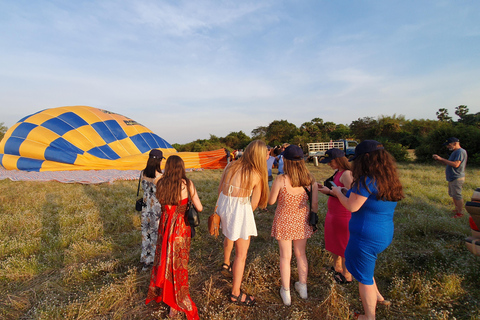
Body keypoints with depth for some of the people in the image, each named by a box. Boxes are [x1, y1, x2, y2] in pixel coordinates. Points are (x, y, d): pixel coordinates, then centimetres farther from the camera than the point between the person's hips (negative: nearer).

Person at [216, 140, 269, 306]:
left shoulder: (230, 166, 0)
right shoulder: (257, 175, -13)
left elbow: (220, 189, 7)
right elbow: (254, 203, -7)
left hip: (223, 207, 7)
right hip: (240, 211, -7)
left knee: (229, 237, 34)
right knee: (241, 253, 9)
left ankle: (226, 262, 60)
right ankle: (236, 293, 21)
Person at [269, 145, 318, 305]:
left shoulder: (280, 179, -23)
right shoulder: (310, 179, -12)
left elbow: (271, 201, -11)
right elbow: (314, 204, -6)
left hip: (284, 220, -3)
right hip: (302, 220, 3)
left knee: (285, 257, 15)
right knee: (301, 254, 24)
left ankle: (286, 293, 32)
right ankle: (303, 287, 43)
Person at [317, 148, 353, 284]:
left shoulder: (346, 174, -21)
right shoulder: (338, 172, 9)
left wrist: (330, 191, -24)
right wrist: (325, 188, 3)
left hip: (342, 215, -10)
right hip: (332, 213, 10)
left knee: (343, 246, 8)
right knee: (332, 243, 23)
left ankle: (346, 276, 28)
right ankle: (337, 267, 44)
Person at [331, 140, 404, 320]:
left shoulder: (367, 180, -23)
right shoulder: (389, 179, 4)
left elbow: (352, 206, -20)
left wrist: (338, 192, -3)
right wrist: (348, 192, 13)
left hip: (366, 236, -9)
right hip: (385, 234, 9)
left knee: (364, 278, 11)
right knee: (364, 266, 31)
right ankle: (378, 298, 44)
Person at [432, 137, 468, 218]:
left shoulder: (461, 151, -15)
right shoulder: (455, 152, 17)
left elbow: (456, 164, -25)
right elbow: (448, 163, 20)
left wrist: (442, 159, -21)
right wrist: (439, 159, 6)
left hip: (457, 178, -10)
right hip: (452, 178, 10)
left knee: (457, 195, -4)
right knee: (453, 195, 18)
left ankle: (460, 213, 5)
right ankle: (457, 209, 30)